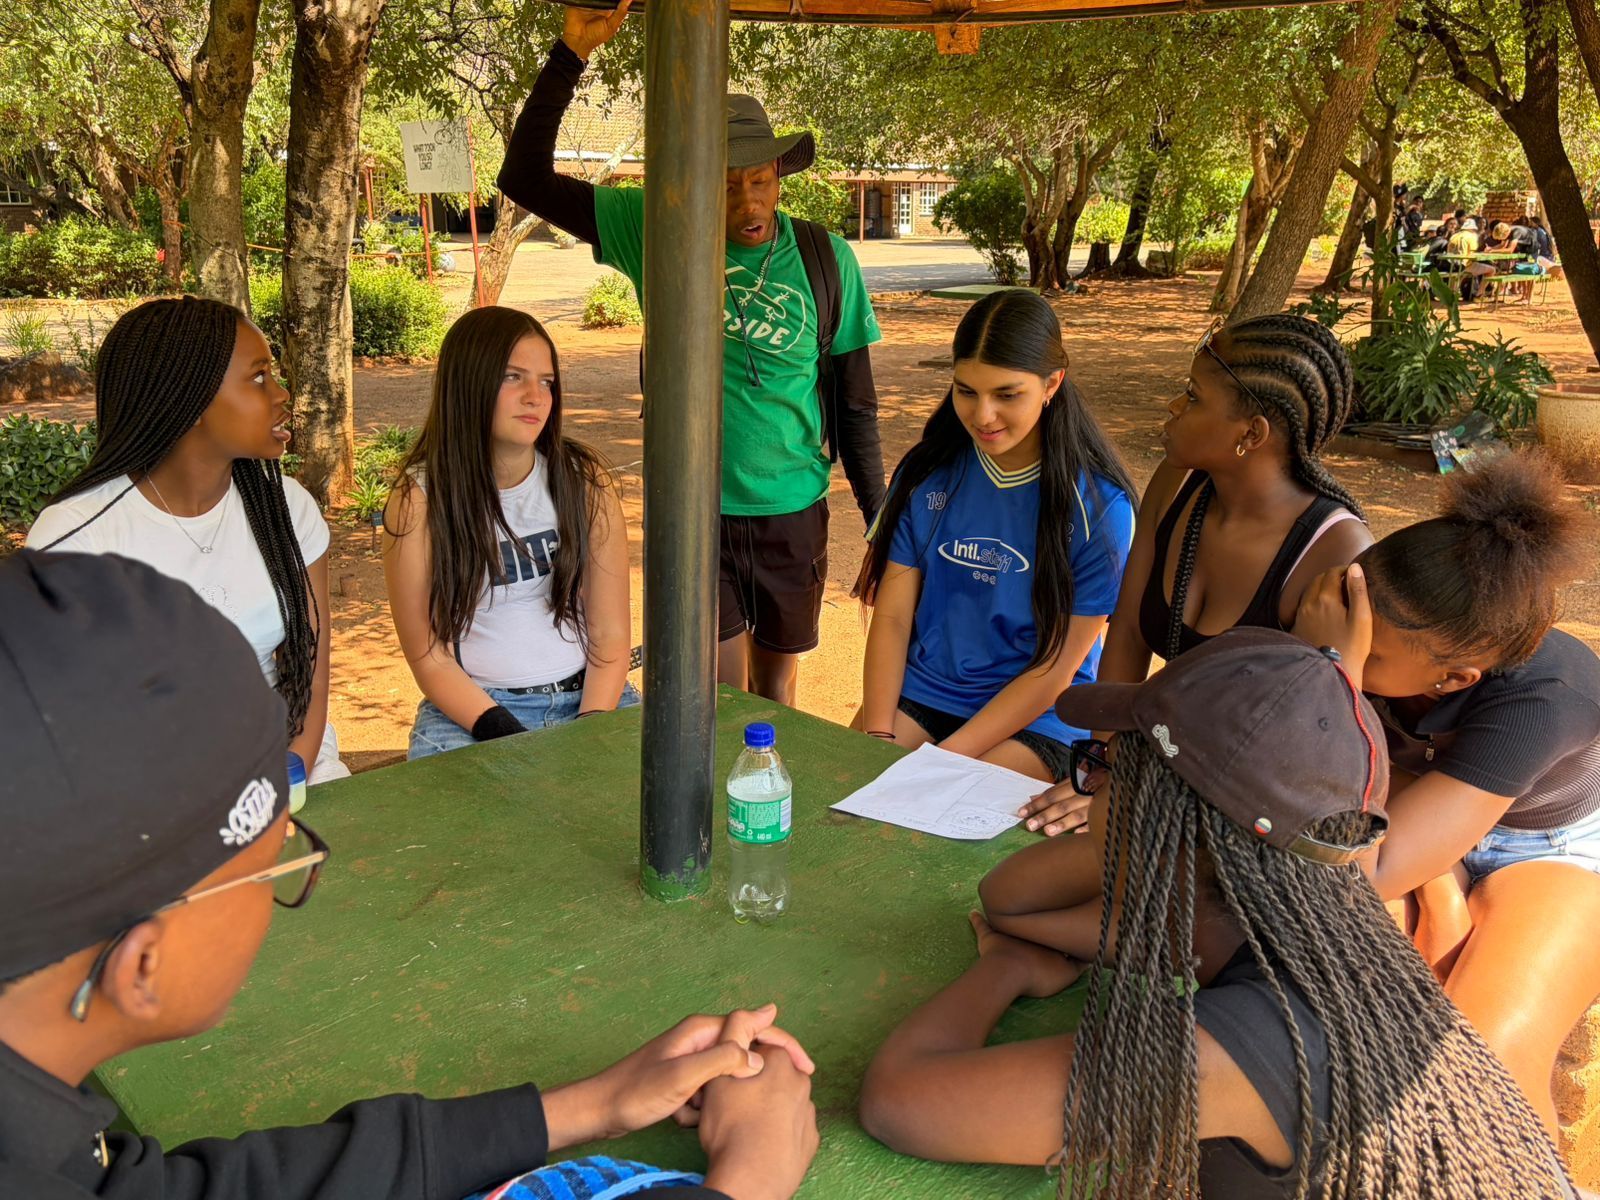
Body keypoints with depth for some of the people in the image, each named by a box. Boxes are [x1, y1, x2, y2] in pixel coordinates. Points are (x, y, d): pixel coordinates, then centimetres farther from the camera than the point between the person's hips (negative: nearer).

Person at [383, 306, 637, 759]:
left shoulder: (585, 479, 1)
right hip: (471, 708, -2)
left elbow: (610, 633, 0)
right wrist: (505, 733, -18)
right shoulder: (420, 499, -5)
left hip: (588, 694, 3)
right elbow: (430, 658, -4)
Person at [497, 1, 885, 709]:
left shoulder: (825, 258, -4)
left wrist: (881, 523, 2)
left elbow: (855, 402, 2)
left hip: (794, 513, 2)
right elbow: (525, 179, -8)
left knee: (778, 684, 17)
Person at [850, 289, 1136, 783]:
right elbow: (891, 616, 1)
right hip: (917, 693, 4)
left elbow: (1056, 669, -10)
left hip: (1035, 720, -3)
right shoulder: (927, 473, 1)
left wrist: (946, 758, -16)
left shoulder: (1099, 505, -11)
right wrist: (878, 735, -13)